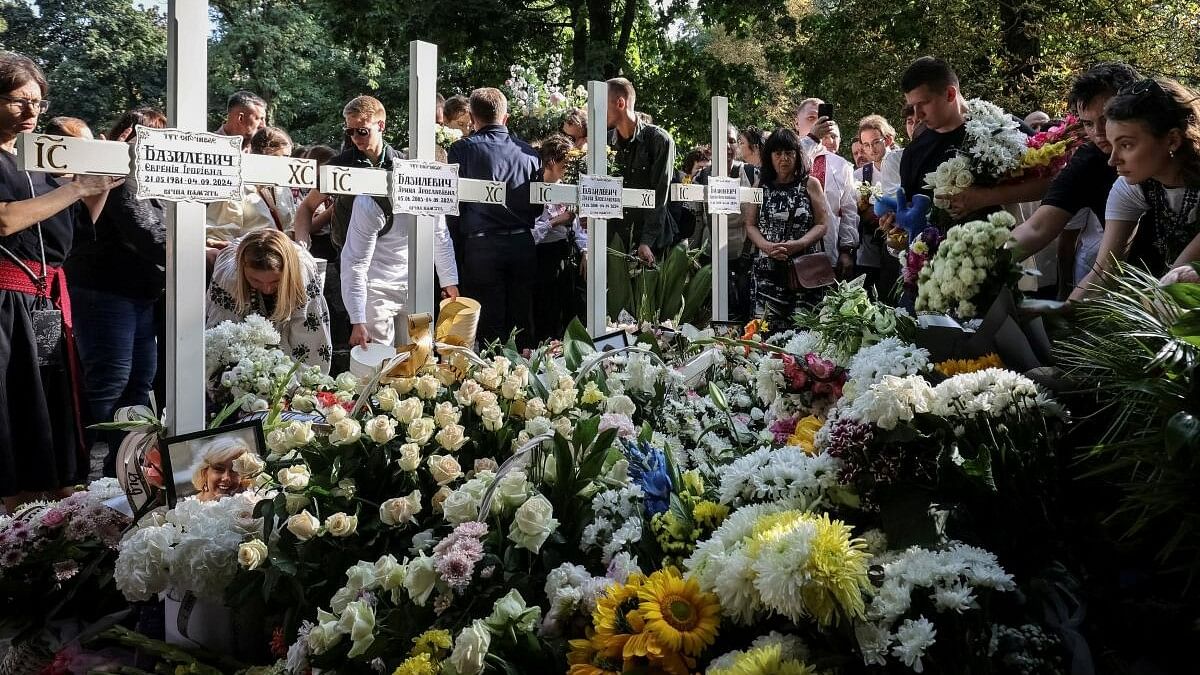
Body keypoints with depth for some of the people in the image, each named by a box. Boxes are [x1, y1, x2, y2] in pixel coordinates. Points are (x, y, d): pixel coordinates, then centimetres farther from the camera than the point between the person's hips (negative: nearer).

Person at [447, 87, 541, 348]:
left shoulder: (462, 149, -2)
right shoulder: (528, 152, 7)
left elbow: (453, 202, -3)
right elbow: (538, 206, 12)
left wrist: (456, 236, 11)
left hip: (482, 245, -3)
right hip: (523, 244, 3)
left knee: (489, 328, 1)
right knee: (522, 325, 10)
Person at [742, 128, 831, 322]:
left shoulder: (810, 184, 7)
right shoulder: (760, 186, 12)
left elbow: (823, 224, 2)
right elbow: (750, 224, 9)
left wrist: (797, 245, -13)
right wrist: (767, 246, -10)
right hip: (768, 268, 1)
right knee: (766, 324, -6)